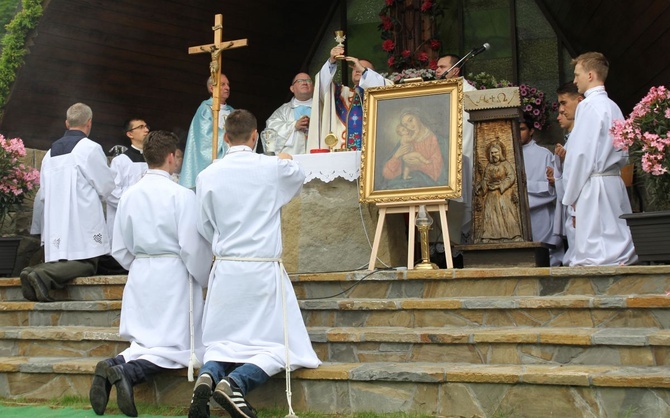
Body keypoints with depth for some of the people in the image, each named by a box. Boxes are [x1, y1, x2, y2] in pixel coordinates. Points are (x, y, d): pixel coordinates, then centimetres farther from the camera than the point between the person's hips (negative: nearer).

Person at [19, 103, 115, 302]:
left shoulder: (50, 152, 13)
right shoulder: (90, 148, -7)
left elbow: (43, 194, 16)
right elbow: (107, 186, -2)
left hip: (55, 223, 7)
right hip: (82, 223, -7)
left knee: (60, 262, 13)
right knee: (87, 264, -4)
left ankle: (34, 271, -14)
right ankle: (42, 275, -25)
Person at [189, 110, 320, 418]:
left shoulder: (207, 176, -1)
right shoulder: (274, 167, -5)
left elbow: (204, 227, 8)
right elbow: (299, 177, 20)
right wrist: (287, 161, 42)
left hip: (225, 269, 3)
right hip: (264, 269, -3)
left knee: (221, 343, 16)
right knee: (278, 347, 5)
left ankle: (209, 376, -15)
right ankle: (235, 382, -19)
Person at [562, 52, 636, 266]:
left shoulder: (588, 106, -10)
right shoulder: (613, 107, 15)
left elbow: (580, 154, -14)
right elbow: (623, 155, 19)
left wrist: (571, 198, -9)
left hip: (594, 185, -9)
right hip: (615, 182, 9)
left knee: (595, 256, -7)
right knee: (619, 246, 10)